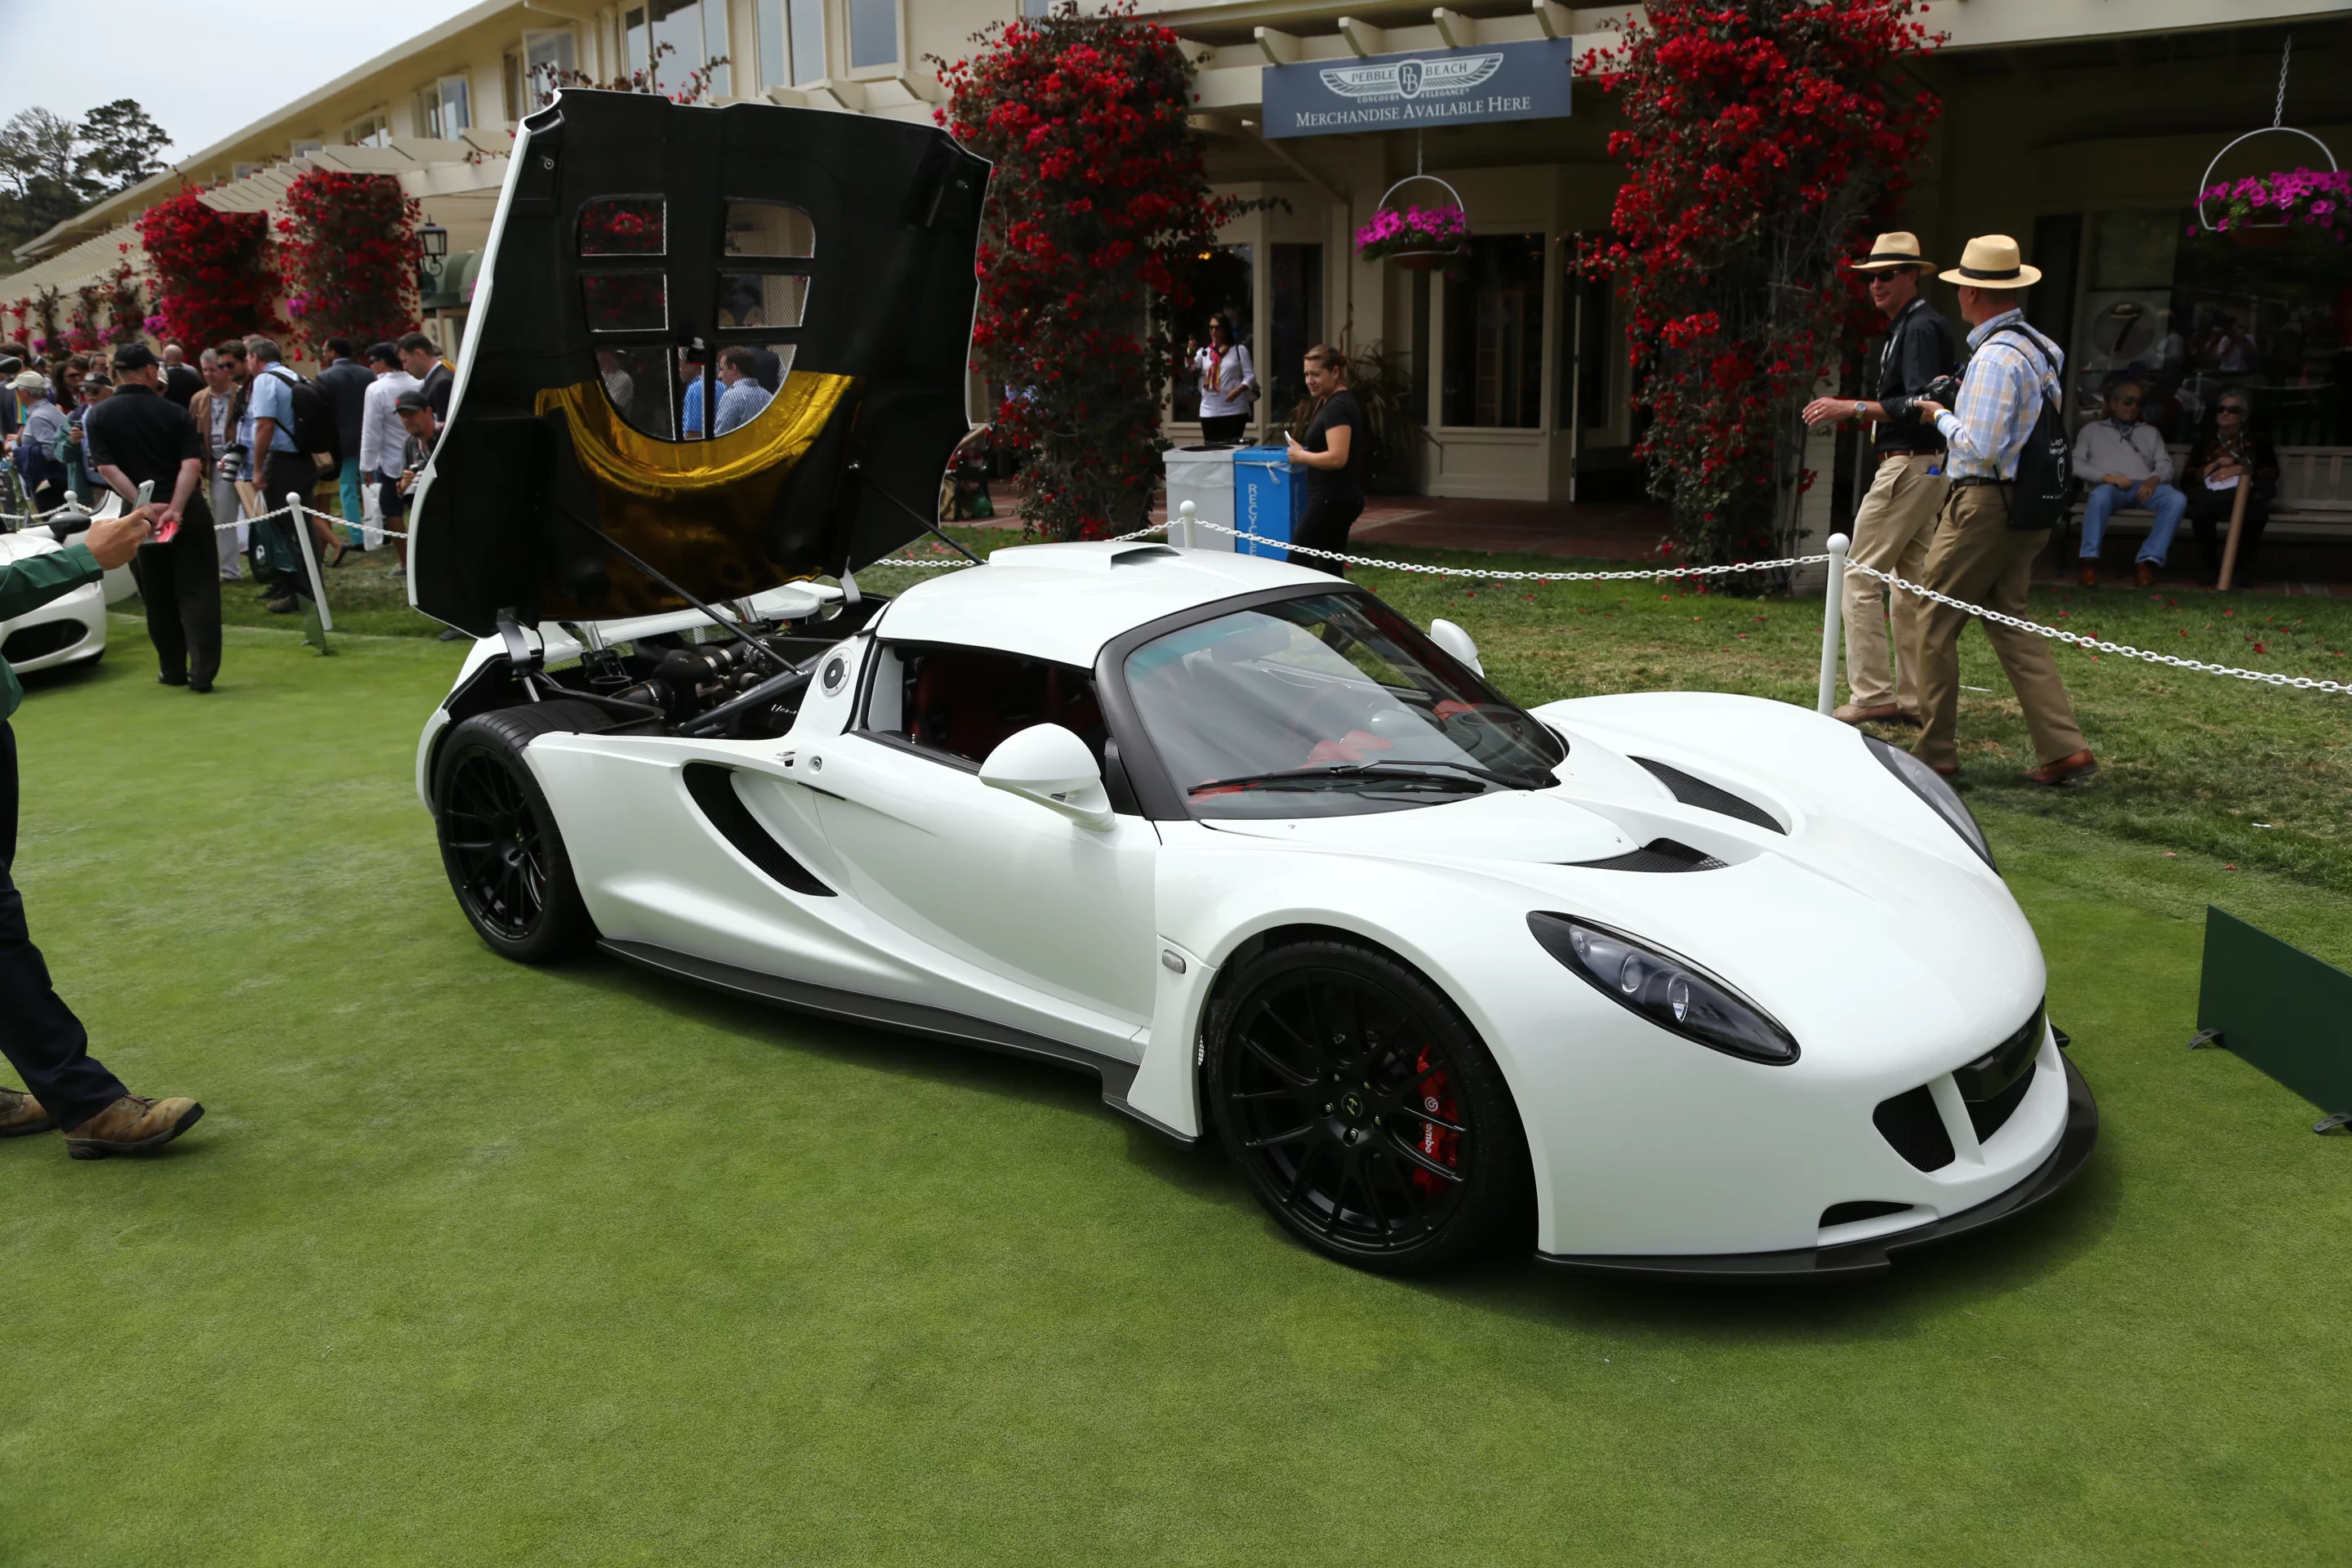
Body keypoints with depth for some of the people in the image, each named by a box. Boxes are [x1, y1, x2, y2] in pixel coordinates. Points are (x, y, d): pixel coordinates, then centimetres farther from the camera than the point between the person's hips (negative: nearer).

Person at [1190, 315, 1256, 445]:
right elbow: (1191, 368, -4)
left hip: (1234, 410, -3)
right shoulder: (1204, 352, 13)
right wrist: (1191, 354, -25)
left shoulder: (1239, 349, 4)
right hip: (1209, 411, 3)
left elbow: (1250, 376, -1)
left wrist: (1237, 390, -19)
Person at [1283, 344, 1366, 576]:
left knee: (1297, 562, -8)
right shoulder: (1337, 403, 16)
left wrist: (1301, 455, -14)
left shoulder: (1337, 407, -16)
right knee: (1329, 567, 12)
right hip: (1335, 499, 11)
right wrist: (1305, 451, 10)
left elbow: (1337, 458, -26)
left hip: (1333, 500, -11)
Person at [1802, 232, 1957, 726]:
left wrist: (1852, 408, -20)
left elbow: (1919, 404, -22)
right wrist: (1858, 412, 15)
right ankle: (1913, 698, 14)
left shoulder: (1920, 327, -13)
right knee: (1910, 583, 11)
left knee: (1860, 578, -9)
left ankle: (1873, 695, -8)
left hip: (1908, 467, -11)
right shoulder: (1908, 325, 19)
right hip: (1928, 468, 11)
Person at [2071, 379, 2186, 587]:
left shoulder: (2151, 432, 31)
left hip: (2145, 487, 3)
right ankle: (2090, 561, -42)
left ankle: (2149, 560, -33)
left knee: (2178, 500, -30)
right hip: (2110, 486, -3)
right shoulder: (2092, 429, 23)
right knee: (2100, 495, -41)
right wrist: (2106, 476, -10)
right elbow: (2076, 463, 7)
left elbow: (2165, 465, 16)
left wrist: (2153, 480, -9)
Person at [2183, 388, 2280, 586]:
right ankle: (2208, 563, -21)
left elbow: (2271, 474, 4)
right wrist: (2216, 465, -5)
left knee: (2257, 507, -38)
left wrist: (2239, 469, -9)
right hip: (2211, 497, 0)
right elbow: (2188, 478, 8)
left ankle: (2243, 564, -22)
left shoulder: (2258, 440, 18)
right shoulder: (2205, 441, 20)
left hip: (2246, 496, 0)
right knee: (2201, 507, -39)